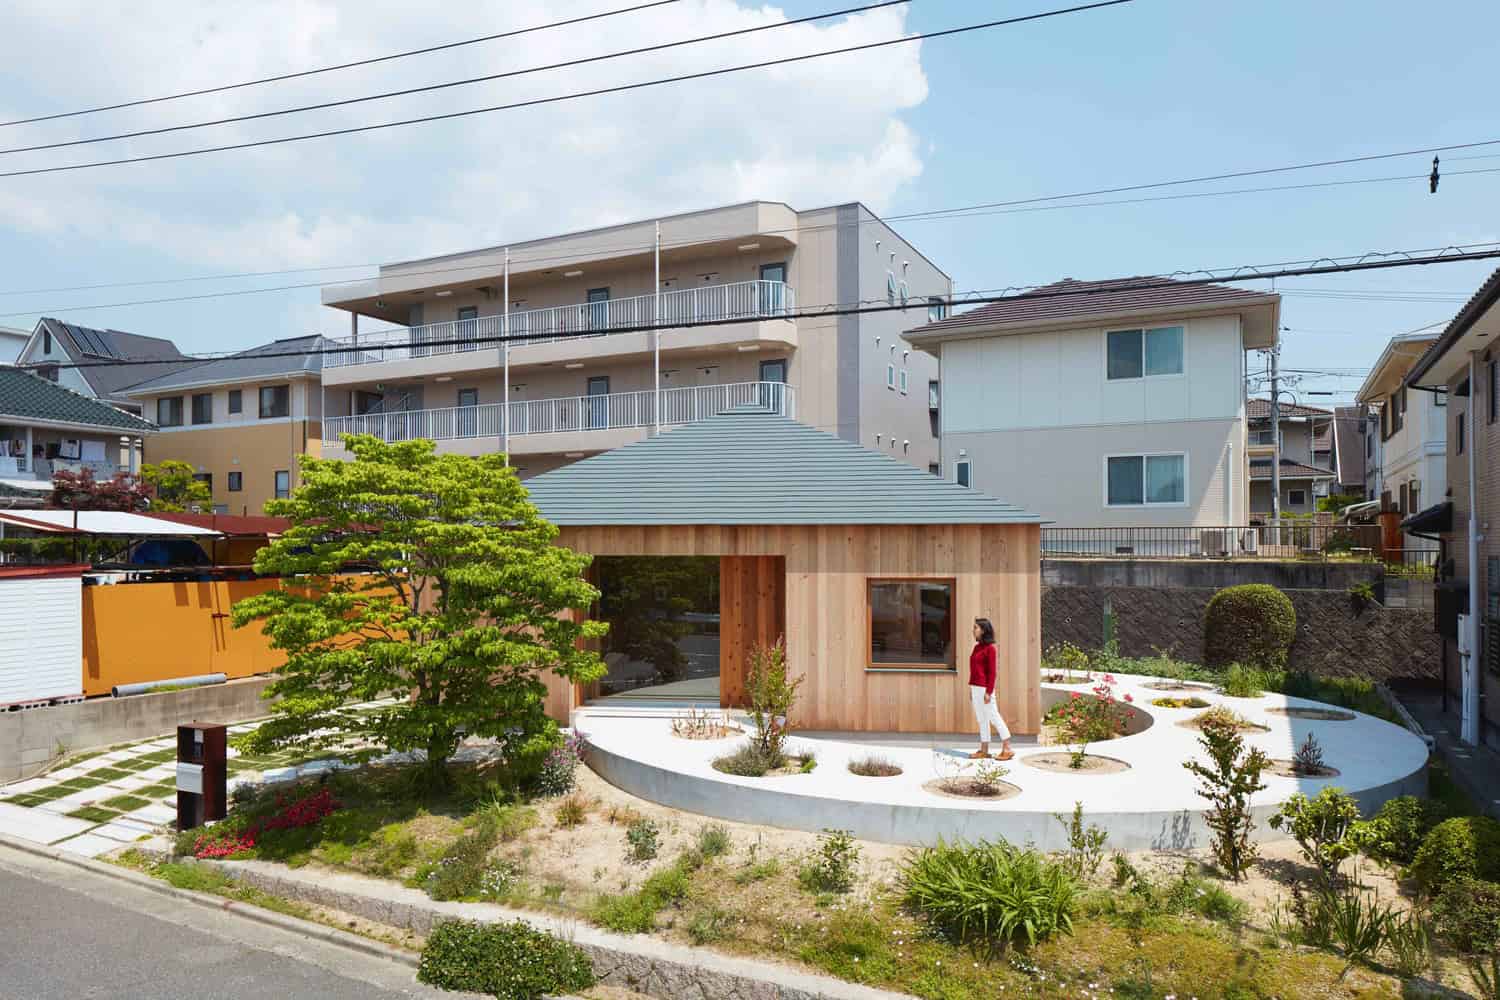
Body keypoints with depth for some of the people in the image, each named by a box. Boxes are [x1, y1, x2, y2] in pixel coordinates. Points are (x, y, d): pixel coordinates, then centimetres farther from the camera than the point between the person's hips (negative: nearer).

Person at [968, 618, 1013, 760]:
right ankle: (984, 750, 17)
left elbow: (992, 672, -14)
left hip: (984, 688, -9)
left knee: (993, 717, -3)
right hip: (976, 687, 9)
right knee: (981, 718, 11)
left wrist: (989, 692, -17)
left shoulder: (989, 648, -12)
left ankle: (1007, 749, 5)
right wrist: (971, 688, 17)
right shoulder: (977, 647, 12)